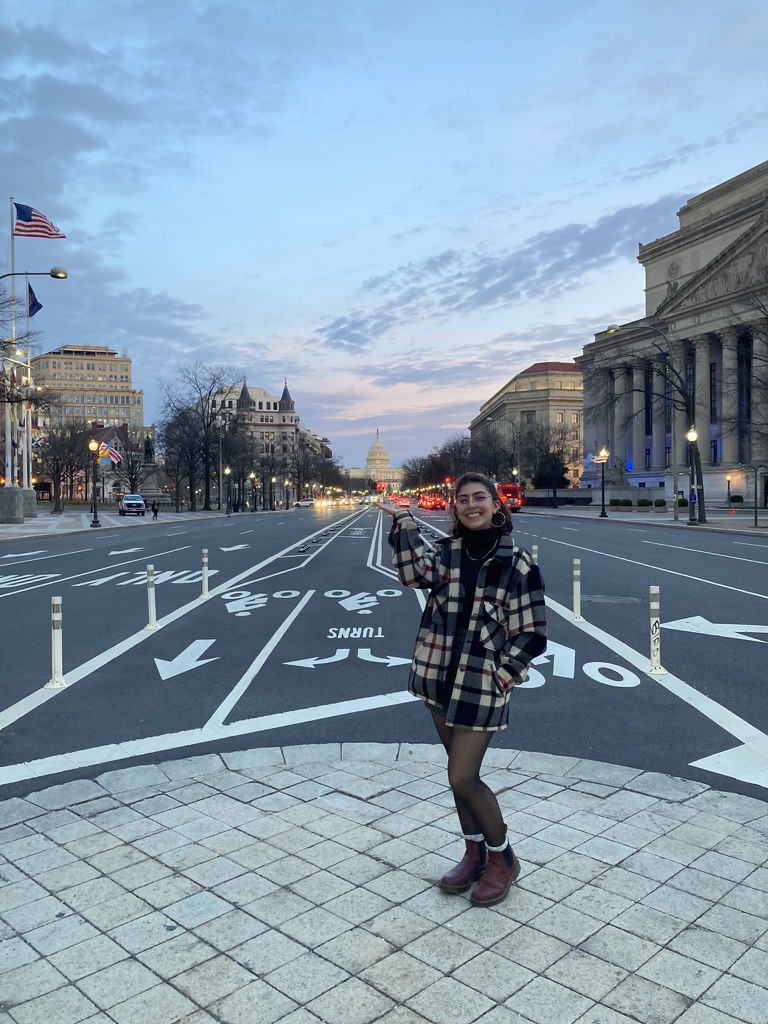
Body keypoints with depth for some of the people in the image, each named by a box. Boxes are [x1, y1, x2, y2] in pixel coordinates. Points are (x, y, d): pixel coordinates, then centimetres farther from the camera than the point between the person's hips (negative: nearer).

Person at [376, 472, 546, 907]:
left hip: (482, 685, -5)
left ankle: (503, 858, 22)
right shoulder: (446, 552, 3)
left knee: (463, 778, -3)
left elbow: (532, 633, -6)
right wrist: (404, 522, -21)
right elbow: (414, 572, -18)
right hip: (440, 678, 5)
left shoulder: (517, 561, -8)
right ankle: (475, 851, 37)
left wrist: (502, 675, -11)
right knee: (460, 772, 17)